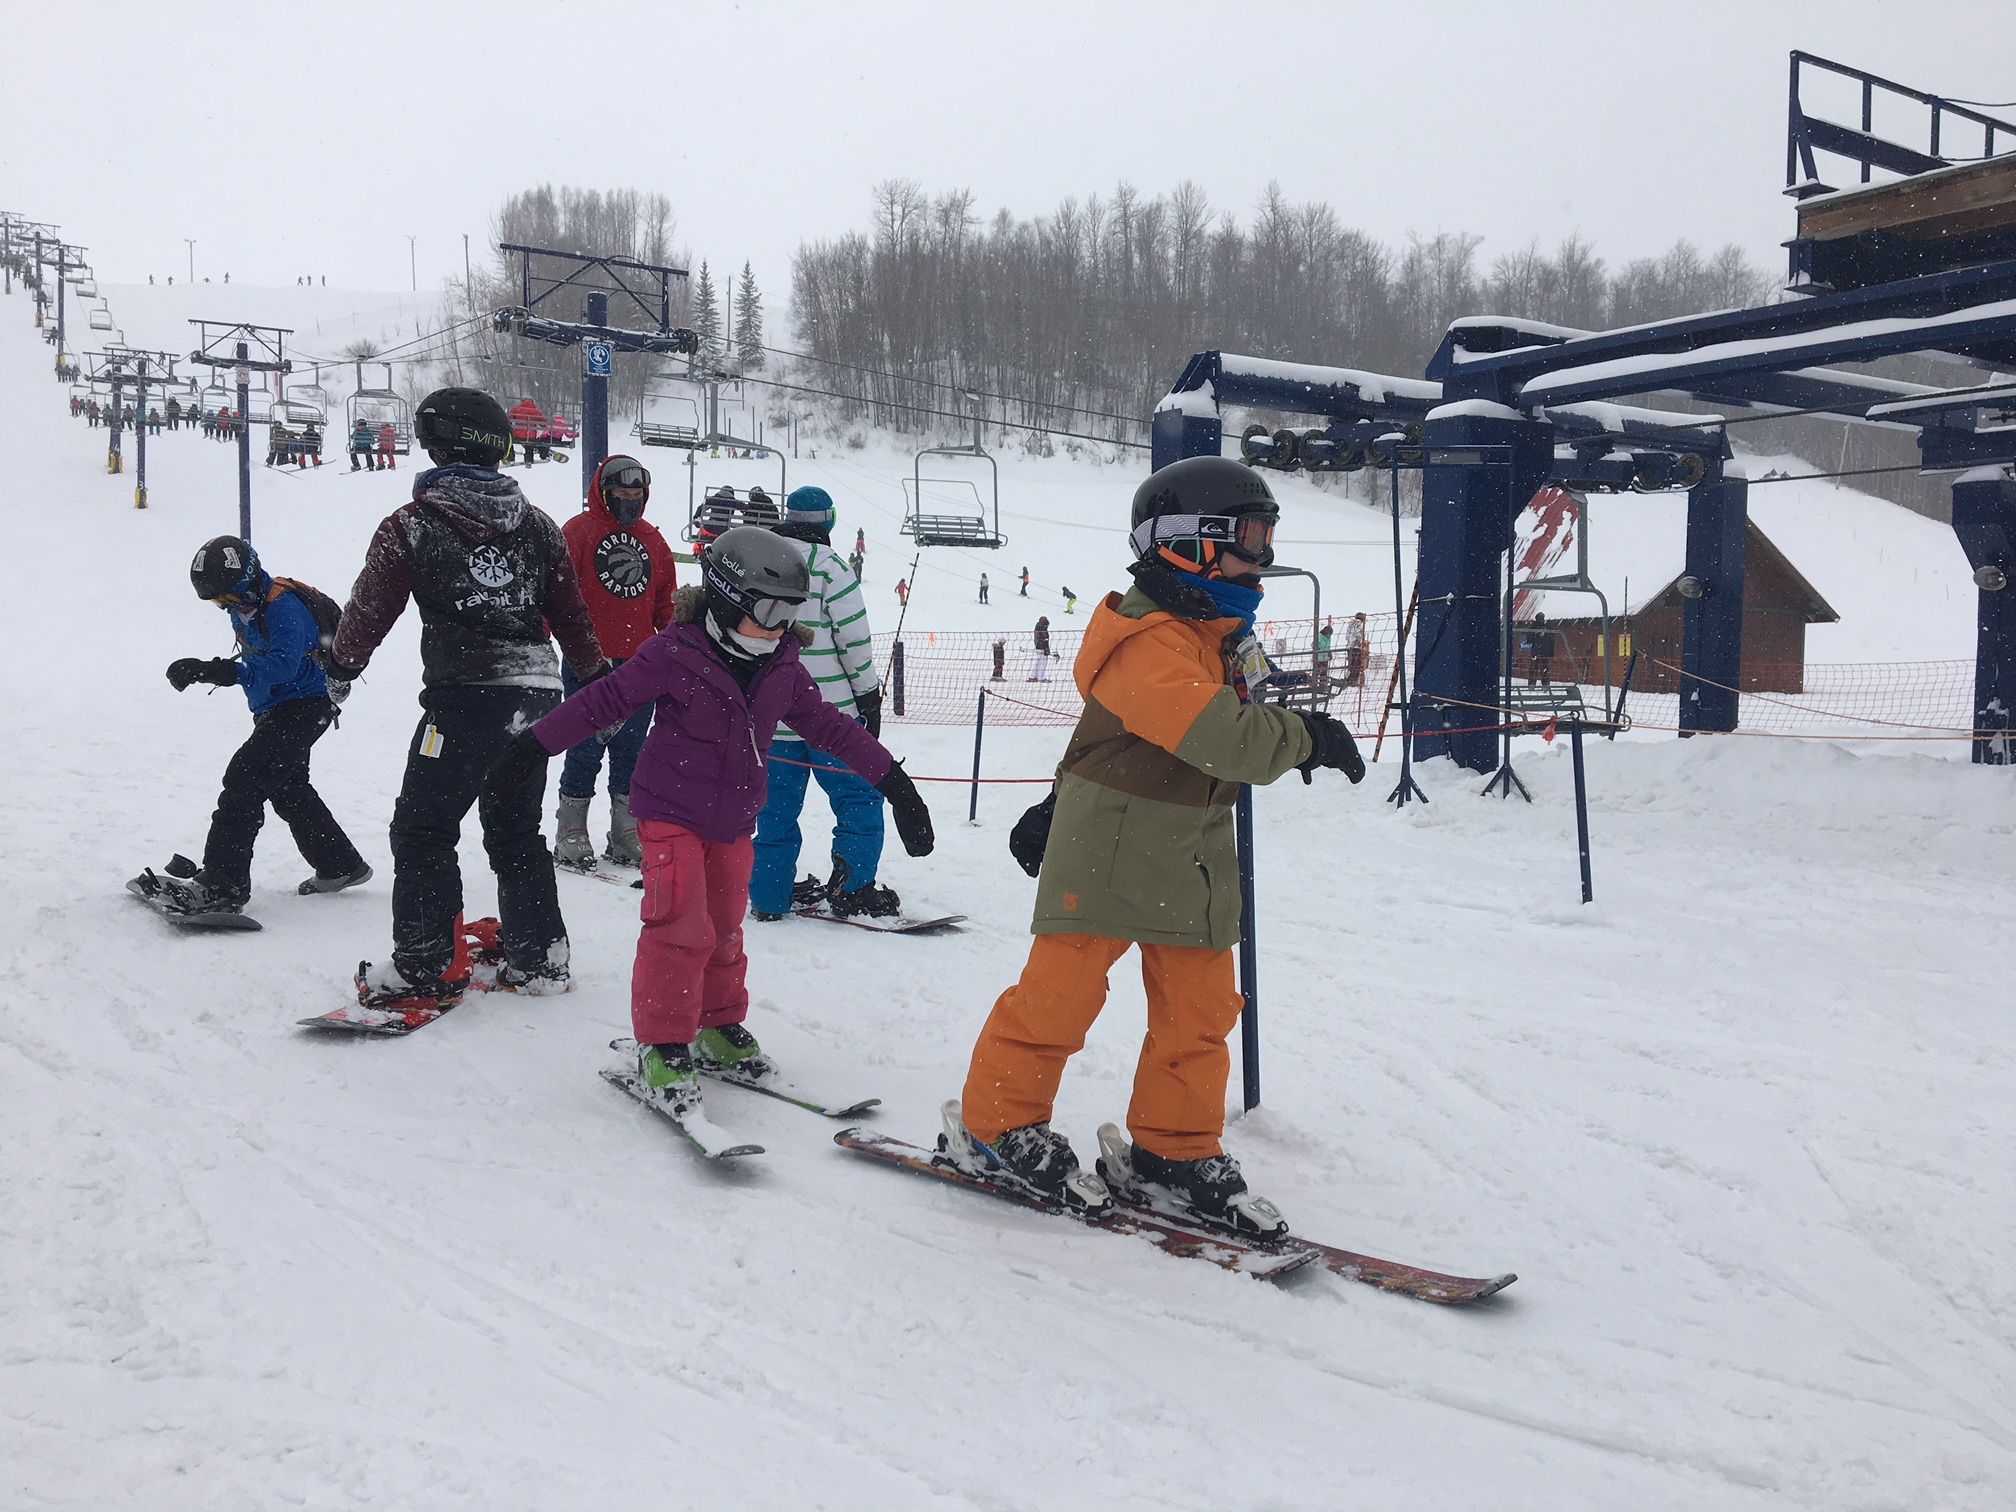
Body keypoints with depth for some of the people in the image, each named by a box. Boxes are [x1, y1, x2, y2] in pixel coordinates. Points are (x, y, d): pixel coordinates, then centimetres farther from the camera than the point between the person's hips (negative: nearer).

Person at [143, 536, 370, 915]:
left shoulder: (283, 607, -23)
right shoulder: (246, 606, 6)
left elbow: (283, 665, -38)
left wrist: (227, 673, -45)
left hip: (304, 708, -11)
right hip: (277, 710, 11)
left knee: (244, 778, -20)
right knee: (288, 790, 21)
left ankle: (222, 885, -23)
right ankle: (340, 866, 35)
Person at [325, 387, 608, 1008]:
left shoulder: (410, 526, -4)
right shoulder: (537, 525, 9)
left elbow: (370, 609, 4)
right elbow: (572, 614, 14)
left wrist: (342, 664, 23)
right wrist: (597, 678, 27)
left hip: (463, 697, -5)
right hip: (536, 694, 6)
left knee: (423, 830, 5)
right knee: (516, 830, 17)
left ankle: (423, 967, 4)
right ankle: (539, 959, 20)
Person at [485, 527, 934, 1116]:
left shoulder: (782, 668, 0)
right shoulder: (675, 653, -18)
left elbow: (827, 724, 9)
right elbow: (605, 700, -13)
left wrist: (892, 780, 9)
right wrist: (534, 746, -12)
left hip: (734, 821, 6)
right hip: (672, 812, -6)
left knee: (724, 929, 14)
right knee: (681, 928, -13)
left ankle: (719, 1024, 33)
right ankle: (661, 1045, -1)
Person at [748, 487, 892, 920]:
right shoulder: (829, 566, -10)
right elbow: (854, 638, -12)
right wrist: (869, 695, -2)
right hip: (830, 709, -6)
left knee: (777, 804, 14)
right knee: (859, 796, 5)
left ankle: (769, 894, 17)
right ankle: (851, 886, -2)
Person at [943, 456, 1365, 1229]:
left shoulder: (1215, 637, 12)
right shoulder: (1147, 643, -21)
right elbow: (1224, 738, -34)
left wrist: (1061, 805, 25)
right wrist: (1308, 735, -18)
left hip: (1193, 860, 9)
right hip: (1106, 850, -9)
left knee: (1200, 1007, 9)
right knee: (1062, 991, -2)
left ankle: (1174, 1151, 21)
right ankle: (995, 1124, 16)